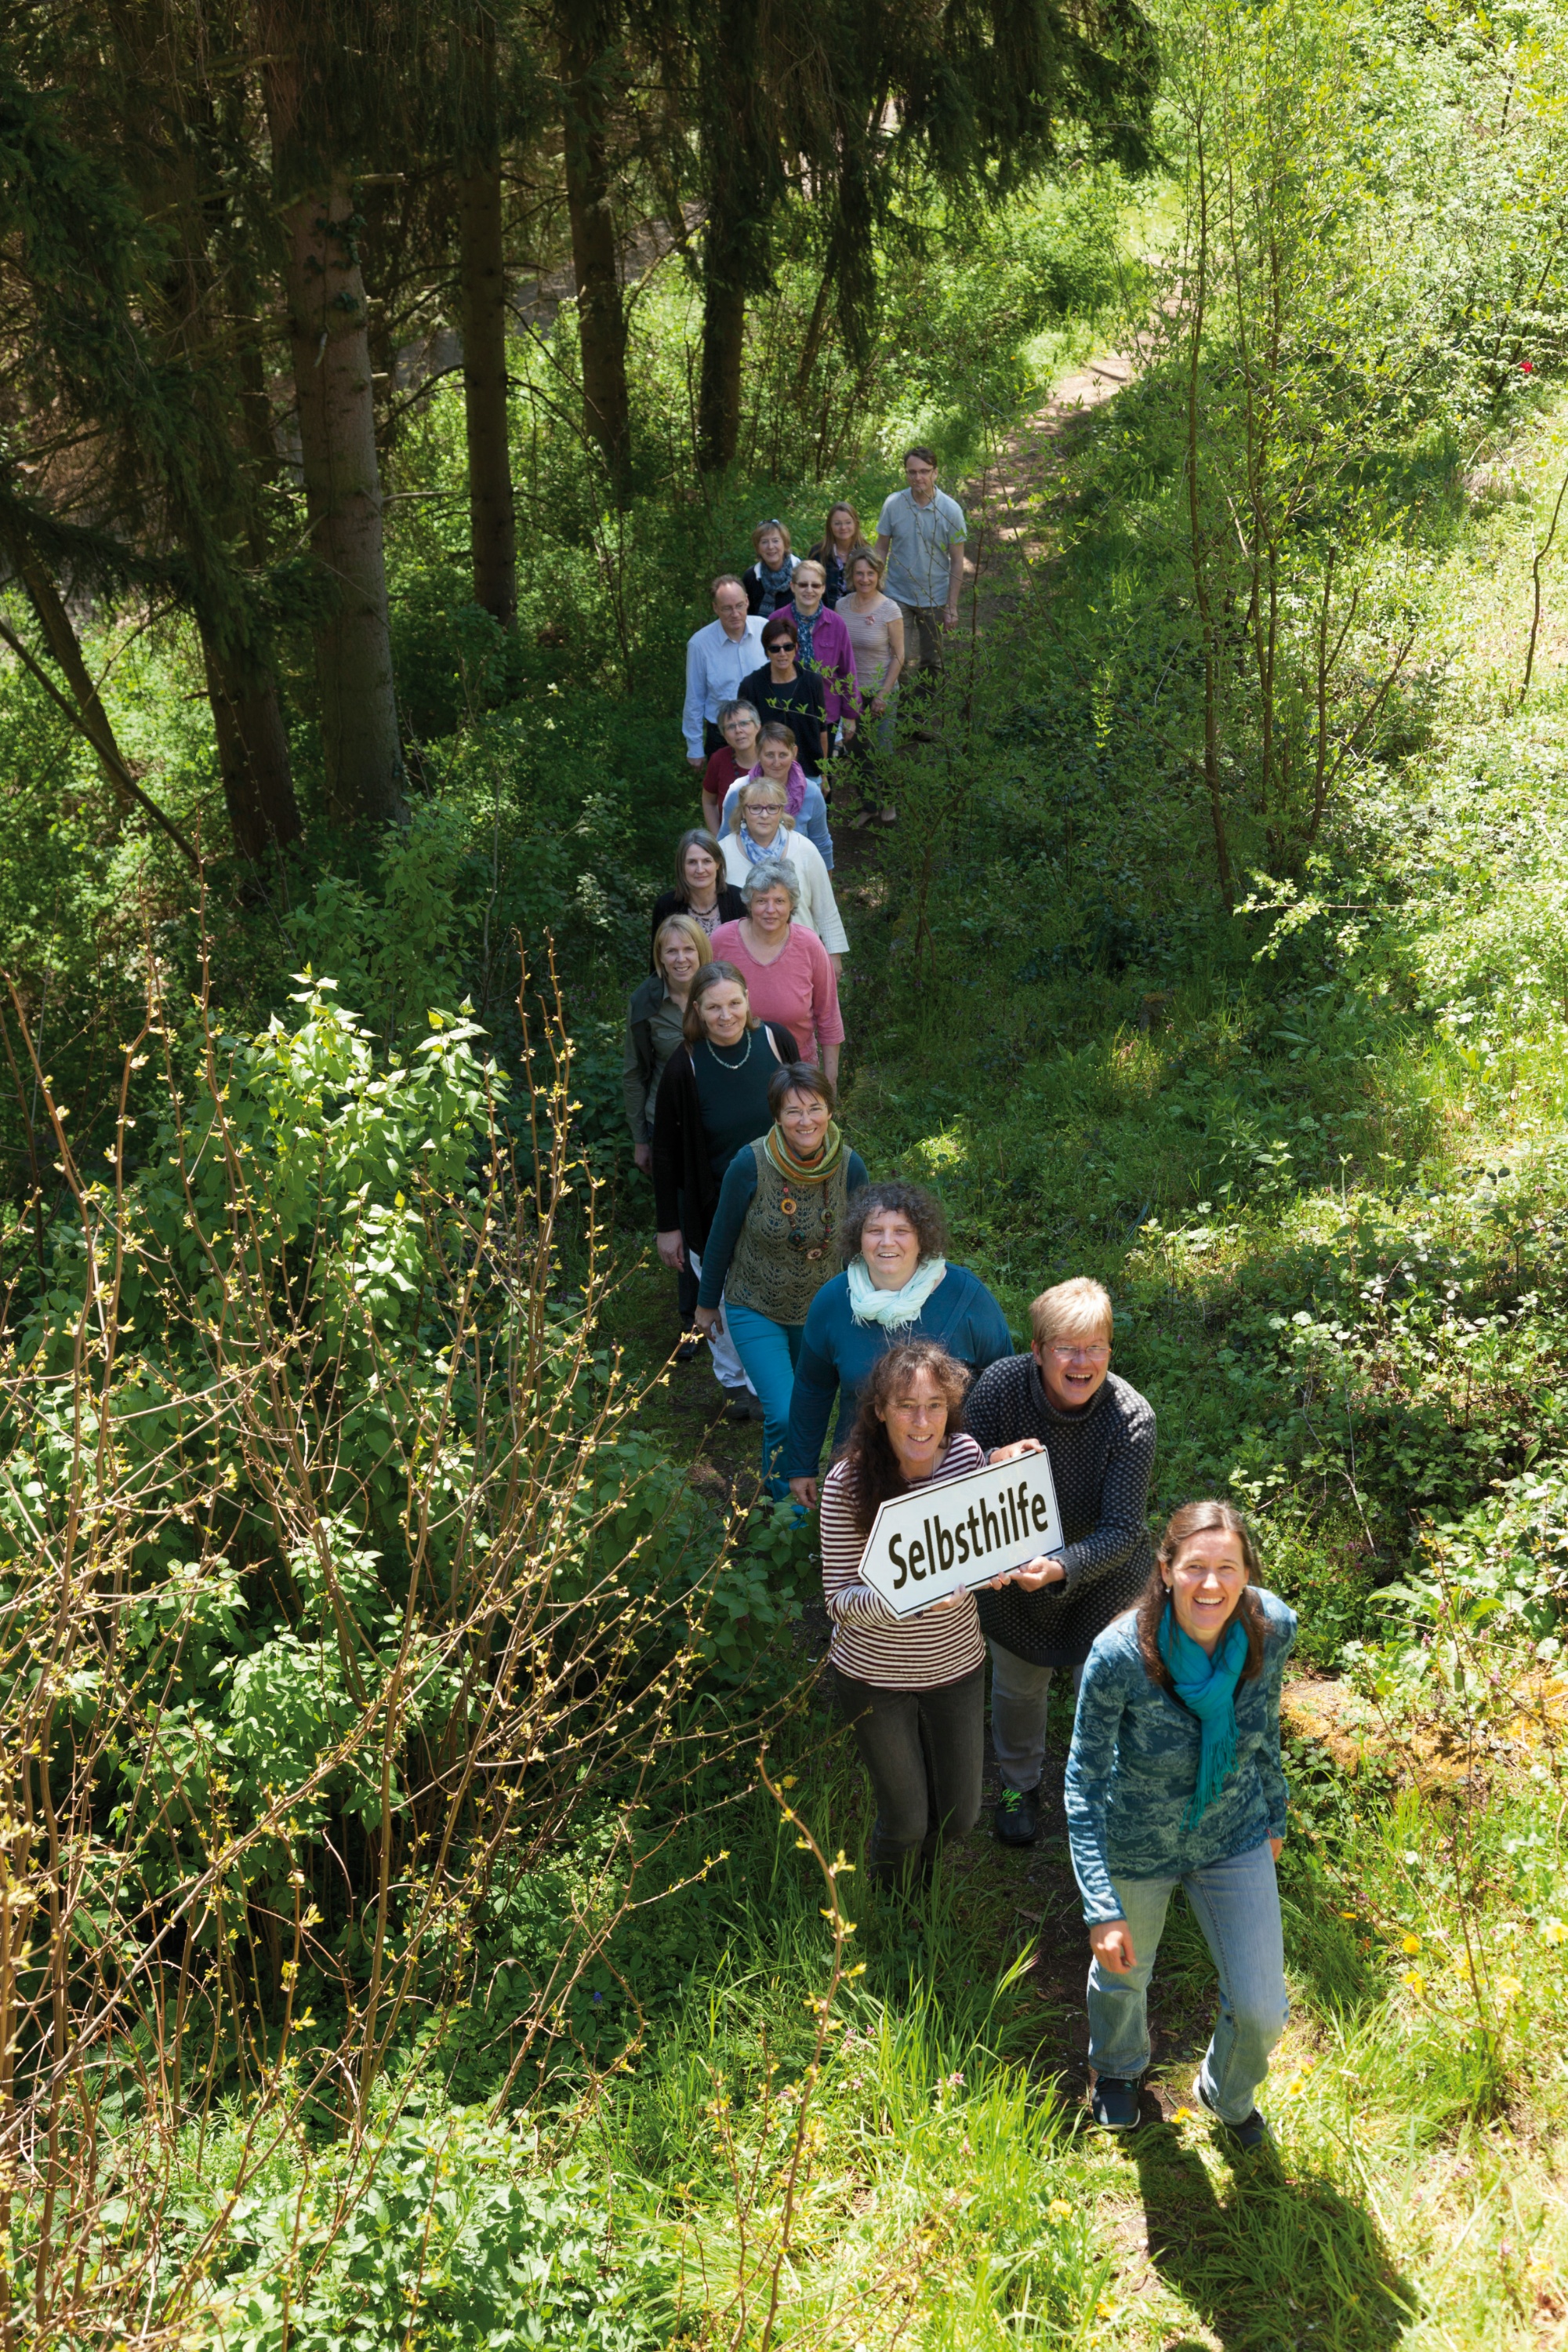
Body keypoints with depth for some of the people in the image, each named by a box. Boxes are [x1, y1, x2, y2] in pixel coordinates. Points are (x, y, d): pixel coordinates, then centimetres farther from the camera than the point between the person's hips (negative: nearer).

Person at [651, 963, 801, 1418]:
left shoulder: (776, 1040, -12)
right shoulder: (684, 1068, -20)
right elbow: (666, 1154, -9)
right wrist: (668, 1227, -5)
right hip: (713, 1210, -2)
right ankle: (735, 1379, 42)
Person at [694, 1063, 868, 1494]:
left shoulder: (850, 1167, -15)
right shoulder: (751, 1164, -22)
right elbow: (722, 1237, -7)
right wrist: (707, 1303, 3)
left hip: (821, 1313, 3)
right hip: (756, 1310, -3)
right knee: (786, 1416, -14)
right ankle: (784, 1502, 13)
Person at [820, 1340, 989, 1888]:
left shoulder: (968, 1456, -12)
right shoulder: (848, 1483, -24)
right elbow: (840, 1601, -20)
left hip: (957, 1664, 3)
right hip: (876, 1674, -3)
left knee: (958, 1818, 17)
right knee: (907, 1822, 12)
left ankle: (922, 1882, 54)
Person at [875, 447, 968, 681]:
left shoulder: (951, 510, -10)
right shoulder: (893, 504, -7)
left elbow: (957, 561, -4)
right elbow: (881, 548, 3)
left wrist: (952, 607, -6)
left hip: (935, 599, 0)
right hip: (898, 596, 0)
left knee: (932, 661, 12)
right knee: (899, 660, -4)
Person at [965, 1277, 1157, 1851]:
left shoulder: (1131, 1418, -29)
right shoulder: (1000, 1385, -26)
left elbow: (1122, 1531, -30)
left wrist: (1063, 1568, -47)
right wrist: (994, 1462, -39)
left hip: (1103, 1574, -2)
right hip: (1017, 1565, 2)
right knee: (1017, 1685, 23)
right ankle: (1019, 1782, 53)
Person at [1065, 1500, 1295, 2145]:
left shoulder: (1273, 1628, -23)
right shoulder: (1119, 1655, -34)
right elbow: (1084, 1784, -22)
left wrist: (1274, 1817, 13)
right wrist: (1102, 1910, -25)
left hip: (1235, 1840, 2)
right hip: (1136, 1845, -2)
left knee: (1261, 2012, 8)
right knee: (1124, 1973, 25)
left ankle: (1227, 2092, 47)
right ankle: (1118, 2068, 63)